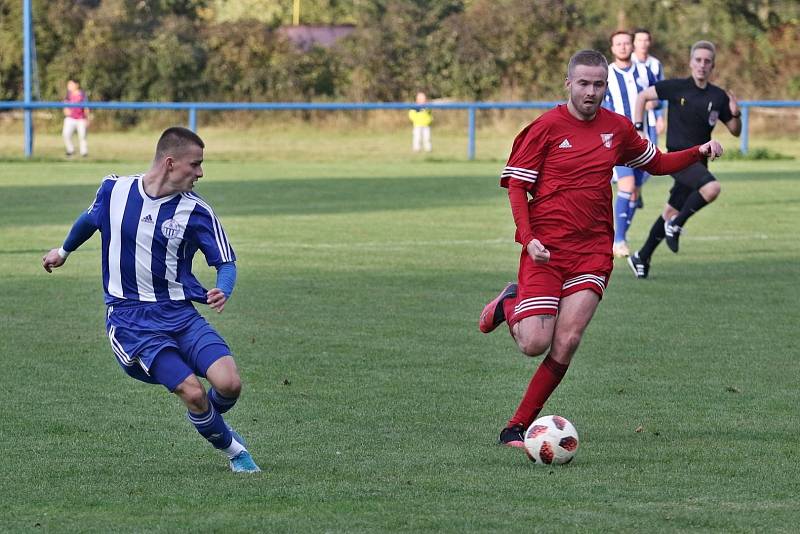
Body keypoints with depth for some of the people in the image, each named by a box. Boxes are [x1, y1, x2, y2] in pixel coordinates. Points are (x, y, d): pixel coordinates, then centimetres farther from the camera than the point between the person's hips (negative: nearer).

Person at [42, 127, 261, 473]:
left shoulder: (196, 211, -4)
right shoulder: (114, 190, -2)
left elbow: (226, 262, -1)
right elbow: (90, 220, 20)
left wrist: (222, 292, -24)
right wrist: (64, 251, 39)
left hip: (179, 314, 2)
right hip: (130, 319, -1)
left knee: (229, 383, -18)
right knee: (192, 392, -21)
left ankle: (208, 420, 19)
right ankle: (231, 448, 7)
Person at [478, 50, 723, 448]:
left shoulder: (617, 128, 10)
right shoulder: (546, 127, -3)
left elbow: (657, 163, 25)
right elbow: (516, 184, -3)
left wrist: (700, 152, 7)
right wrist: (528, 239, -16)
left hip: (593, 250, 3)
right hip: (546, 249, -3)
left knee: (566, 345, -10)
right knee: (534, 344, -12)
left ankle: (517, 427, 1)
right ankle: (509, 305, 23)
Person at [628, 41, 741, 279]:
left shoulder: (718, 97, 6)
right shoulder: (677, 87, -5)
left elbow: (735, 131, 12)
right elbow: (642, 96, 5)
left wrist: (735, 114, -9)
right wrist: (638, 129, -2)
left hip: (699, 160, 5)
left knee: (670, 212, 12)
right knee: (712, 188, -30)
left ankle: (642, 258, 27)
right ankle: (676, 225, -10)